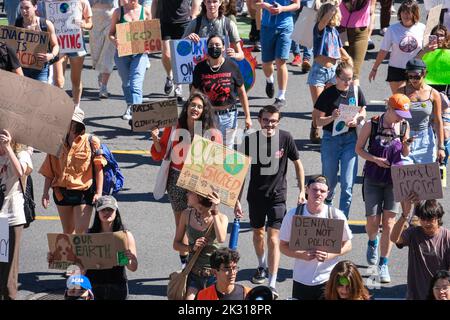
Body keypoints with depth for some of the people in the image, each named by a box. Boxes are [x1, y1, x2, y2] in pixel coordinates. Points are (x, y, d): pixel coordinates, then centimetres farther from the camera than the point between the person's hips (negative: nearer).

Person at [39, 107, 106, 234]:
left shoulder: (90, 142, -6)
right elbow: (49, 171, 10)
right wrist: (45, 193, 6)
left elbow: (99, 169, -4)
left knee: (81, 232, -9)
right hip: (61, 193, 4)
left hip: (83, 193, -4)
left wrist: (98, 193, -9)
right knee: (67, 232, 13)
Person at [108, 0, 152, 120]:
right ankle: (129, 107, 41)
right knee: (126, 82, 17)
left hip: (140, 53, -2)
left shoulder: (146, 11, 4)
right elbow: (111, 33, 6)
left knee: (136, 84, -15)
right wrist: (114, 40, -16)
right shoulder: (119, 12, 3)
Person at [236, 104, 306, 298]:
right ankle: (262, 266, 47)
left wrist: (302, 191, 0)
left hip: (277, 195, -2)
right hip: (255, 195, 2)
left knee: (273, 239, -9)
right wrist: (237, 200, -6)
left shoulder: (285, 138, -12)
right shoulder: (250, 140, -11)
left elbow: (297, 164, 2)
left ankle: (272, 284, -9)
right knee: (258, 233, 20)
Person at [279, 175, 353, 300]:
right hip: (301, 280, 1)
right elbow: (283, 246, 2)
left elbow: (347, 245, 3)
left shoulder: (336, 216, -6)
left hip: (328, 280, -1)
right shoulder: (293, 215, -4)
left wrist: (330, 255, -15)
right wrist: (302, 255, -17)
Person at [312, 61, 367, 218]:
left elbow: (362, 112, 13)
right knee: (329, 180, 12)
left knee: (347, 184, -6)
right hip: (331, 139, -1)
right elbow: (318, 120, -5)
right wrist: (332, 118, -24)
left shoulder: (356, 90, 1)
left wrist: (357, 120, -9)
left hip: (350, 139, 1)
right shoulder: (328, 94, -7)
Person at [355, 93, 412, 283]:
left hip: (394, 179, 1)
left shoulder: (404, 126, -1)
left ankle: (383, 265, 7)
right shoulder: (372, 125, -9)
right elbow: (358, 149, -1)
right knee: (373, 222, 0)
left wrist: (407, 144, -11)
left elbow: (405, 154, 11)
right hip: (373, 179, -1)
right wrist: (375, 159, -16)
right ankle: (372, 243, 37)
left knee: (388, 223, -3)